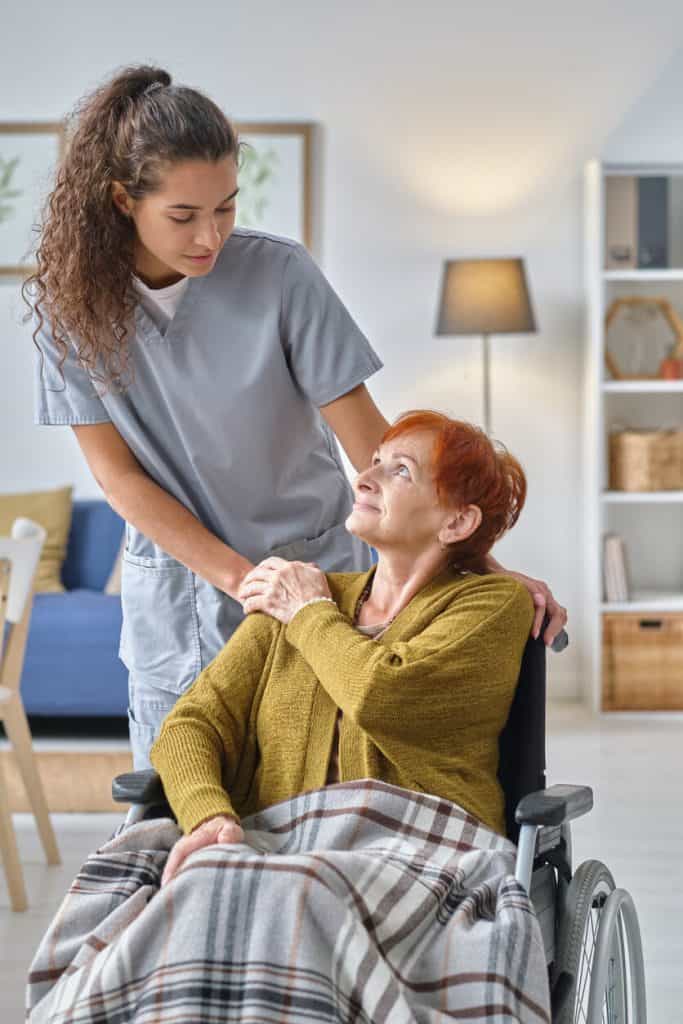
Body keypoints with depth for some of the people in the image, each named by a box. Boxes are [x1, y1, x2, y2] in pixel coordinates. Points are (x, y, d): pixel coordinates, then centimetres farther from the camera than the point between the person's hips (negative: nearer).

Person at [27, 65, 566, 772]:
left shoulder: (280, 275, -16)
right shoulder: (68, 302, -10)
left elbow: (368, 440, -14)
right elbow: (116, 473, -8)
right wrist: (242, 579, -17)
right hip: (173, 592, 2)